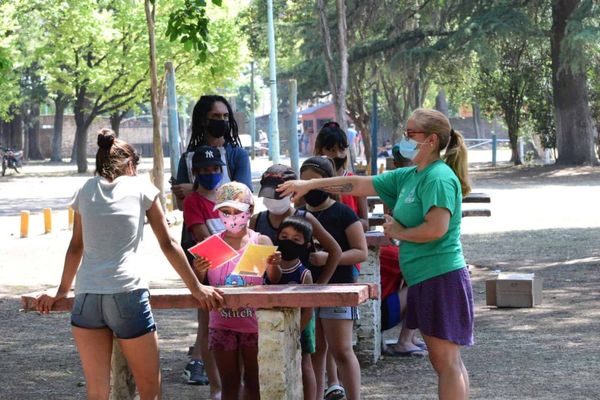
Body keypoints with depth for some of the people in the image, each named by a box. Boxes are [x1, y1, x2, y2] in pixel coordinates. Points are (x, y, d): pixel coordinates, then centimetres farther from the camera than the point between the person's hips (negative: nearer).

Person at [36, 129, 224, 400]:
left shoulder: (85, 191, 15)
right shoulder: (141, 187, 7)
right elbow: (168, 244, 8)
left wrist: (62, 292, 31)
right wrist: (196, 288, 13)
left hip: (86, 296, 3)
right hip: (128, 294, -3)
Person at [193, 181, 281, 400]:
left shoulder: (261, 242, -2)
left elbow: (275, 282, -4)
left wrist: (273, 266, -26)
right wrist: (199, 272, -17)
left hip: (253, 322, -1)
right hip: (222, 323, 1)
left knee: (253, 382, 7)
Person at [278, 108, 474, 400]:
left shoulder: (439, 177, -13)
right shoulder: (408, 177, 15)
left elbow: (437, 228, -25)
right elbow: (360, 184, 19)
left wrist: (399, 232, -9)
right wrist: (309, 185, 18)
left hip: (442, 278, -10)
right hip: (424, 279, 10)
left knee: (446, 361, -8)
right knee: (443, 360, 10)